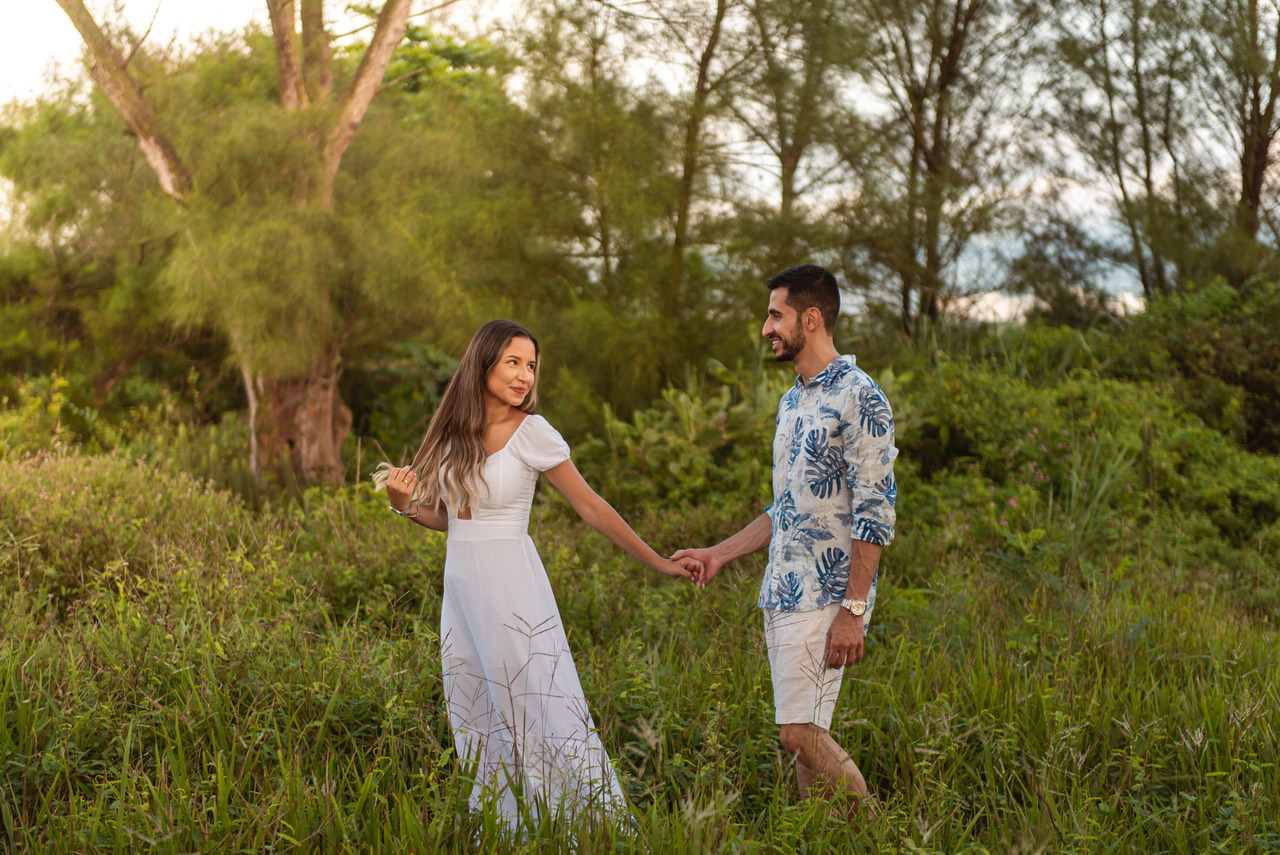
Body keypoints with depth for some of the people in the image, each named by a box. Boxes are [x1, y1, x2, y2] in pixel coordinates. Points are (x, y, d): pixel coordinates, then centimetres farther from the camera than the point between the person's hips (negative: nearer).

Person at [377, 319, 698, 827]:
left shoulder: (532, 432, -8)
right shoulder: (454, 431, 7)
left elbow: (591, 507, -3)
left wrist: (658, 563, -2)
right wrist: (405, 503, -5)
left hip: (512, 588, -6)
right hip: (460, 588, 6)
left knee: (536, 712, -7)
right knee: (477, 724, 9)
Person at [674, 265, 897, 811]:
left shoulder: (859, 398, -12)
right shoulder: (792, 402, 17)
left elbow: (875, 514, -16)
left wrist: (854, 611, -20)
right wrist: (718, 554, 21)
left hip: (826, 600, -9)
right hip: (780, 595, 9)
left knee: (801, 734, -11)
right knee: (805, 736, 9)